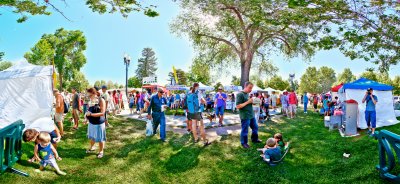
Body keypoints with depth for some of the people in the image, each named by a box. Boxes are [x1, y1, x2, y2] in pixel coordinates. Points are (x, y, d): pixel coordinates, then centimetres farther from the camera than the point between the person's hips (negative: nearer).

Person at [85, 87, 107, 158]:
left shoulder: (101, 100, -17)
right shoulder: (90, 101, 2)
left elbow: (102, 113, -22)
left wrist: (91, 114, -23)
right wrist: (87, 114, -3)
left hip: (99, 123, -6)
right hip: (91, 122, 6)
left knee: (100, 138, 7)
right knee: (92, 137, 21)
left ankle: (101, 151, 26)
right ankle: (91, 148, 45)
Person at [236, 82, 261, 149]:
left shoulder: (247, 94, 11)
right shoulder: (240, 94, -17)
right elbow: (238, 106, -21)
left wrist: (252, 102, 1)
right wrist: (247, 102, -22)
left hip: (251, 115, 9)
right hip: (245, 116, -9)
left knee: (255, 127, 21)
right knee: (245, 130, 4)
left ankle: (254, 139, 40)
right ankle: (244, 143, 20)